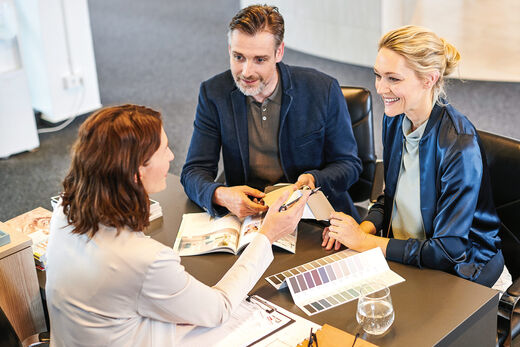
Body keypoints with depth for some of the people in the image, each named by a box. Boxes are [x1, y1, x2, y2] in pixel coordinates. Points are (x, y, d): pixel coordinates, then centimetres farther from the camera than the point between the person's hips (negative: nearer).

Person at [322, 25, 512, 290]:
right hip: (403, 256, 7)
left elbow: (448, 252, -24)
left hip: (463, 275, -6)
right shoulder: (394, 120, -1)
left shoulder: (460, 146, -26)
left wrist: (365, 242, -18)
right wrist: (365, 226, -7)